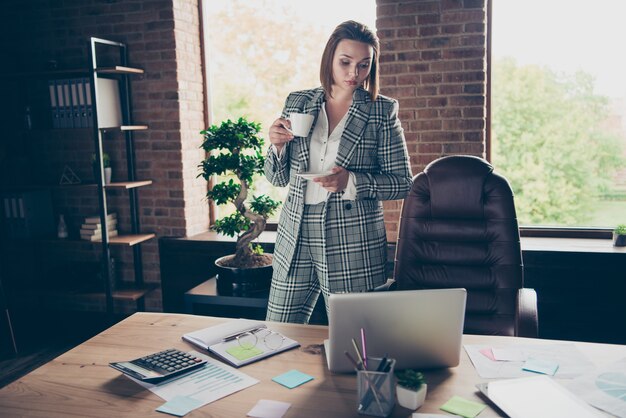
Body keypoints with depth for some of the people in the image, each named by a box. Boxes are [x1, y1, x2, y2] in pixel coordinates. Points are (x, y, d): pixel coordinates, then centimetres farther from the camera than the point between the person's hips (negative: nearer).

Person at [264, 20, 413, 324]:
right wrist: (277, 145, -9)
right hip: (295, 239, 3)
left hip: (352, 246, -3)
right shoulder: (297, 103, 7)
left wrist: (352, 181, -18)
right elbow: (278, 178, 11)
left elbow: (402, 183, -2)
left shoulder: (382, 111, -2)